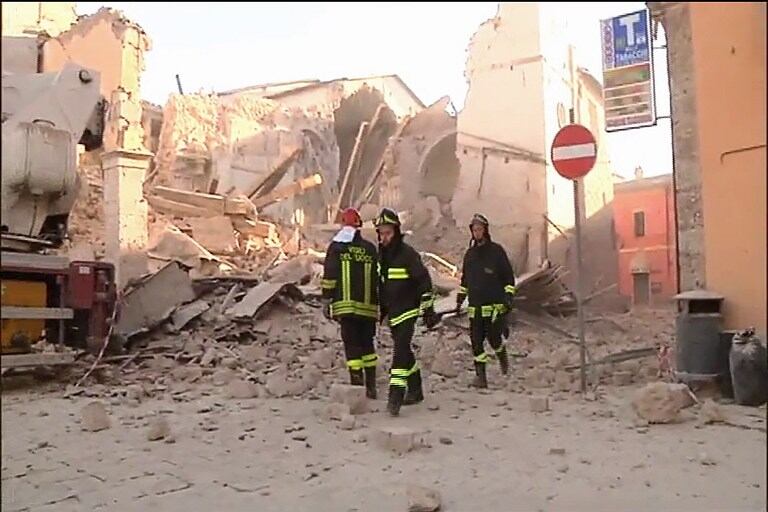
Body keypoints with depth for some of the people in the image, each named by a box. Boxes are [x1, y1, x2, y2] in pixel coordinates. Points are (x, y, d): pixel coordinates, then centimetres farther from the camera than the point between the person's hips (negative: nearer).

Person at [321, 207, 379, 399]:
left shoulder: (336, 247, 0)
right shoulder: (370, 248, 9)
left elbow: (329, 276, -5)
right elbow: (377, 277, 11)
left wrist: (326, 301, 0)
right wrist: (378, 302, 18)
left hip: (346, 305, -3)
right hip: (368, 305, 3)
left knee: (352, 342, 0)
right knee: (367, 342, 14)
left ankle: (357, 381, -8)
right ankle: (371, 385, 16)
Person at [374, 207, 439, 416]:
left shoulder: (408, 254, -14)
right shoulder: (381, 255, 9)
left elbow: (424, 281, -13)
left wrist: (428, 310, -14)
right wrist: (381, 310, 23)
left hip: (408, 311, -7)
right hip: (392, 313, 8)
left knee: (400, 350, -16)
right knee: (404, 351, 15)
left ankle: (395, 396, -18)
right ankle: (415, 390, 29)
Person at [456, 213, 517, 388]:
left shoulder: (496, 251, 0)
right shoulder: (470, 253, 14)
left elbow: (509, 276, 1)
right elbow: (464, 278, 23)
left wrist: (509, 297, -8)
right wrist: (460, 299, 19)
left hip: (495, 304, -4)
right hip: (475, 306, 4)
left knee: (493, 337, -7)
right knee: (476, 341, -2)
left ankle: (502, 355, 27)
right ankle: (480, 376, 3)